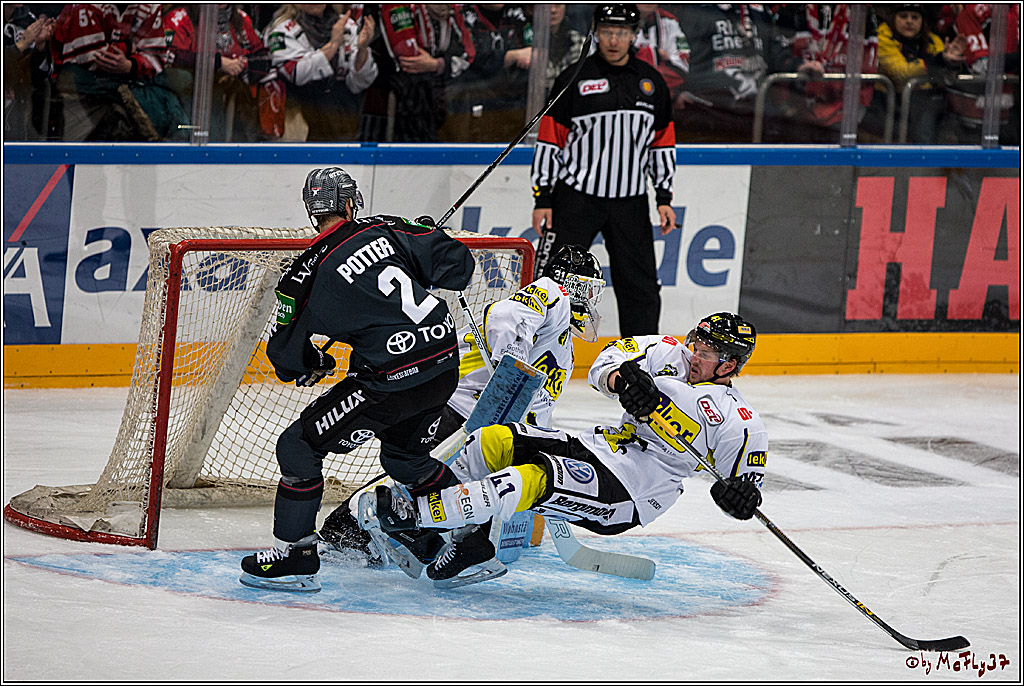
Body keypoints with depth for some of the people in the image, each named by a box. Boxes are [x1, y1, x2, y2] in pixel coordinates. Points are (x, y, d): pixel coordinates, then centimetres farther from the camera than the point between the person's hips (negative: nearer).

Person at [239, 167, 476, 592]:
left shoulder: (308, 275, -6)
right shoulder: (387, 230, 5)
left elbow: (285, 357, 2)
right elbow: (455, 262, 9)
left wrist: (311, 365, 25)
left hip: (391, 381, -6)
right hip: (446, 367, 6)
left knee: (299, 445, 6)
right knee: (404, 455, 30)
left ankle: (295, 557, 7)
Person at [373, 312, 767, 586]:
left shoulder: (739, 424, -6)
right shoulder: (669, 355, 9)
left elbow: (746, 480, -3)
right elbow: (604, 367, 2)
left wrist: (742, 494, -27)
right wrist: (624, 378, -21)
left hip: (628, 495, -7)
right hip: (596, 448, 7)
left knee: (529, 480, -28)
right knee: (490, 442, -7)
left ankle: (416, 514, -29)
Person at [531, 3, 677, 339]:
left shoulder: (652, 81, 7)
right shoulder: (573, 79, -4)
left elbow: (662, 143, 13)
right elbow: (549, 141, -2)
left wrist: (664, 198, 7)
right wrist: (542, 199, -6)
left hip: (630, 203, 3)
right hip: (576, 196, -3)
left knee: (640, 286, 5)